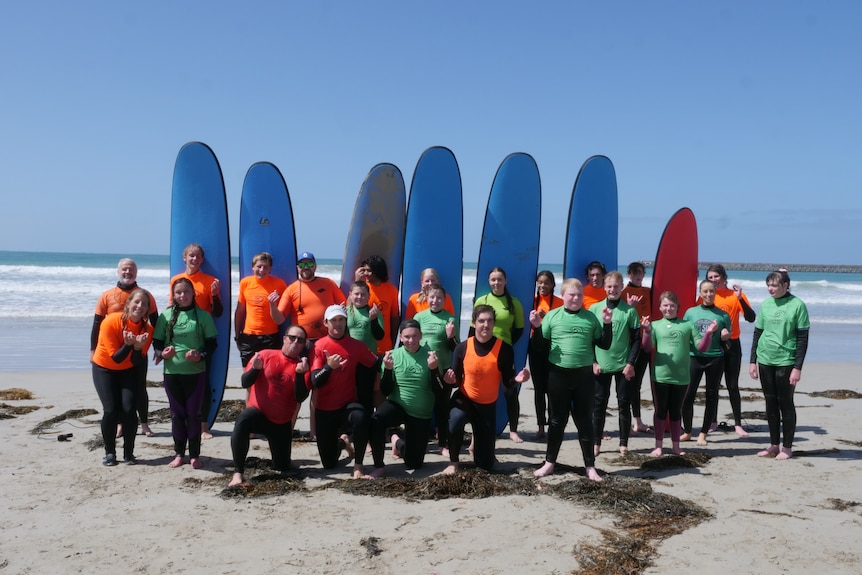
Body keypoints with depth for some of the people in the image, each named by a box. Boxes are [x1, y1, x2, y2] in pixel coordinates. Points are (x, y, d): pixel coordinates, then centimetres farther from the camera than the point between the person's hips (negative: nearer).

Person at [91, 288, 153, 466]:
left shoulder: (147, 330, -18)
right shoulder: (111, 322, -26)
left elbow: (137, 362, -18)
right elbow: (116, 358, -23)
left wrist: (138, 347, -37)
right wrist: (128, 344, -40)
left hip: (129, 371, 2)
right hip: (104, 369, -2)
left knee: (129, 409, -13)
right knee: (111, 410, -15)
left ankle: (129, 453, 4)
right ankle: (109, 452, 4)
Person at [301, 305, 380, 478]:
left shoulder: (356, 345, -3)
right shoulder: (319, 346, -7)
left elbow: (376, 364, 1)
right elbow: (315, 382, -15)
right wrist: (329, 366, -32)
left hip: (348, 404, 0)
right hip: (324, 409, 1)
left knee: (361, 418, -39)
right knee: (329, 464, 9)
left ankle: (358, 466, -22)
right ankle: (341, 441, 45)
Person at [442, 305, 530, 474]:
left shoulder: (505, 349, -16)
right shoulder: (462, 347, -14)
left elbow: (508, 383, -9)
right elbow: (457, 382, -4)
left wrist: (517, 379, -31)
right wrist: (451, 380, -28)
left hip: (488, 405, 1)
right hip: (464, 399, -1)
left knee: (485, 464, 3)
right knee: (454, 423, -38)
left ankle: (475, 444, 42)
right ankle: (454, 462, -9)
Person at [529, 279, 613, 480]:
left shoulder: (591, 318, 2)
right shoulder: (552, 316, -2)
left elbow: (604, 345, 6)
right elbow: (540, 348, 0)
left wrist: (607, 324, -7)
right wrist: (537, 327, -16)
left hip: (584, 375, 1)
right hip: (558, 374, -1)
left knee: (585, 421, 9)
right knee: (557, 420, 11)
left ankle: (590, 466, 19)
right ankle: (549, 463, 22)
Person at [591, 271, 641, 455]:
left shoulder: (629, 311, -2)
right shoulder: (595, 309, 1)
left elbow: (636, 340, -1)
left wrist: (631, 363, -8)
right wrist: (593, 361, -3)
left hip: (623, 365, -1)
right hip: (601, 365, 1)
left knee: (624, 404, 7)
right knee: (599, 404, 6)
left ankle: (624, 443, 17)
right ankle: (596, 442, 15)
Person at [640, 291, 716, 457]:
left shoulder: (687, 325, 6)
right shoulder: (655, 325, 2)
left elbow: (701, 347, 4)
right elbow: (648, 347, -7)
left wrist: (709, 333, -11)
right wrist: (646, 331, -22)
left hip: (681, 377, 1)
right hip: (661, 376, -1)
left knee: (676, 411, 12)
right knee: (660, 411, 7)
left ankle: (676, 445, 22)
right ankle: (658, 446, 15)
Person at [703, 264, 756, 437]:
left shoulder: (735, 295, -3)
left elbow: (751, 318, -12)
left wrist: (740, 298, -23)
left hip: (731, 345, -2)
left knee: (732, 385, 1)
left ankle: (738, 424, 8)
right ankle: (712, 421, 20)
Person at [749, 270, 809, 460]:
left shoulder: (797, 305, -7)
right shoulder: (765, 304, 6)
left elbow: (803, 339, -7)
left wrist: (797, 367, -12)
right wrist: (752, 361, 9)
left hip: (786, 361, -4)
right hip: (765, 361, 4)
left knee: (785, 403, 3)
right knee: (771, 403, 10)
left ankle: (787, 447, 13)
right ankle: (774, 445, 19)